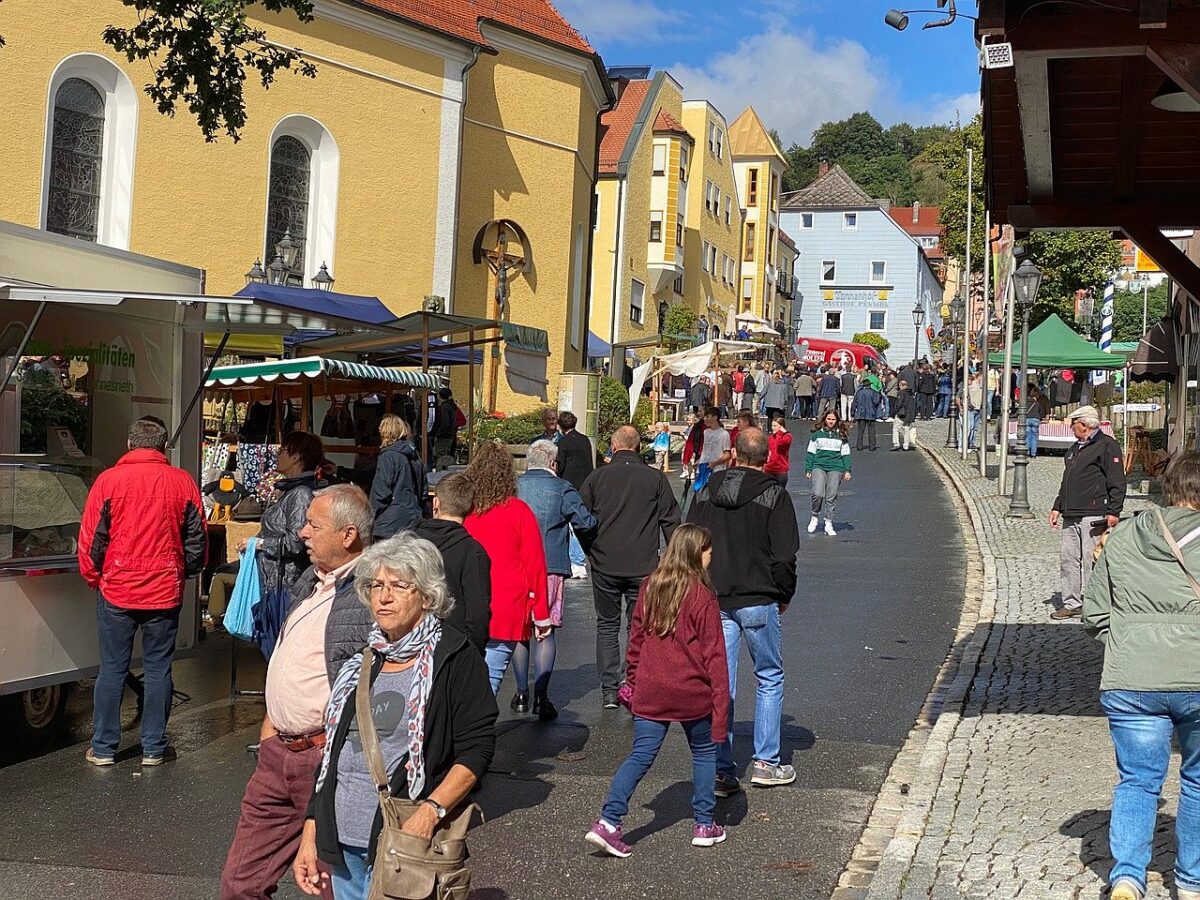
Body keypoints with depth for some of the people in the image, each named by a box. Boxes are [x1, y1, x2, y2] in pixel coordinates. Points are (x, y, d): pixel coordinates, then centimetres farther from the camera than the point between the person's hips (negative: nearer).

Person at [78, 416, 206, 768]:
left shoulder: (108, 480, -5)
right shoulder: (182, 482, -1)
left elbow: (90, 539, -2)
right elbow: (197, 540, 4)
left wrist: (94, 579, 13)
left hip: (116, 591, -1)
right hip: (164, 593, 1)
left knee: (112, 669, 8)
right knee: (158, 670, 9)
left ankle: (103, 748, 14)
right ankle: (154, 749, 14)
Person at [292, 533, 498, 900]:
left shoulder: (454, 658, -5)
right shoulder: (358, 660, 13)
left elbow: (477, 748, -10)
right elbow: (332, 752, 17)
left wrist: (430, 812, -22)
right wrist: (310, 834, 12)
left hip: (404, 841, -6)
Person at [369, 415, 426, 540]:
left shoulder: (388, 456, -10)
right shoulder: (415, 455, 12)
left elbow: (381, 492, -12)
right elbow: (424, 489, 17)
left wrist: (371, 517, -2)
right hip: (413, 519, 7)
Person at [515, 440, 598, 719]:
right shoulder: (562, 489, -5)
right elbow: (586, 522, -8)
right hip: (551, 568, -2)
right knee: (546, 631, 2)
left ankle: (521, 694, 17)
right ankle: (541, 697, -3)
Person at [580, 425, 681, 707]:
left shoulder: (597, 477, -1)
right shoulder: (656, 479, -2)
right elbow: (671, 522, 1)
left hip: (605, 567, 0)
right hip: (644, 568, 0)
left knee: (607, 626, 12)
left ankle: (609, 690, 10)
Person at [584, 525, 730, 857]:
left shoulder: (650, 587, 3)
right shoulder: (702, 596, -12)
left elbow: (636, 638, 10)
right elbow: (713, 655, -9)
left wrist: (633, 679, 21)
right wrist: (721, 702, -5)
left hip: (649, 693, 4)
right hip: (692, 693, -4)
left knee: (640, 755, 6)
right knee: (704, 752, 16)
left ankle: (608, 822, -5)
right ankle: (705, 825, 22)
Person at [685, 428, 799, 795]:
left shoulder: (706, 492, 6)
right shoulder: (774, 495, -7)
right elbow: (785, 554, -9)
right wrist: (784, 596, 5)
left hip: (713, 601, 3)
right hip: (758, 602, -3)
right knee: (769, 679, 13)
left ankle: (721, 771, 5)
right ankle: (766, 763, 15)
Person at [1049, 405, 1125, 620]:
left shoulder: (1107, 445, -5)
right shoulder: (1075, 448, 22)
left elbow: (1117, 482, -10)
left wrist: (1113, 511, -16)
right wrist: (1057, 507, 24)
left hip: (1093, 515, -9)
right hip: (1071, 515, 9)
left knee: (1090, 561, -7)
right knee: (1068, 558, 7)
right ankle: (1071, 603, 13)